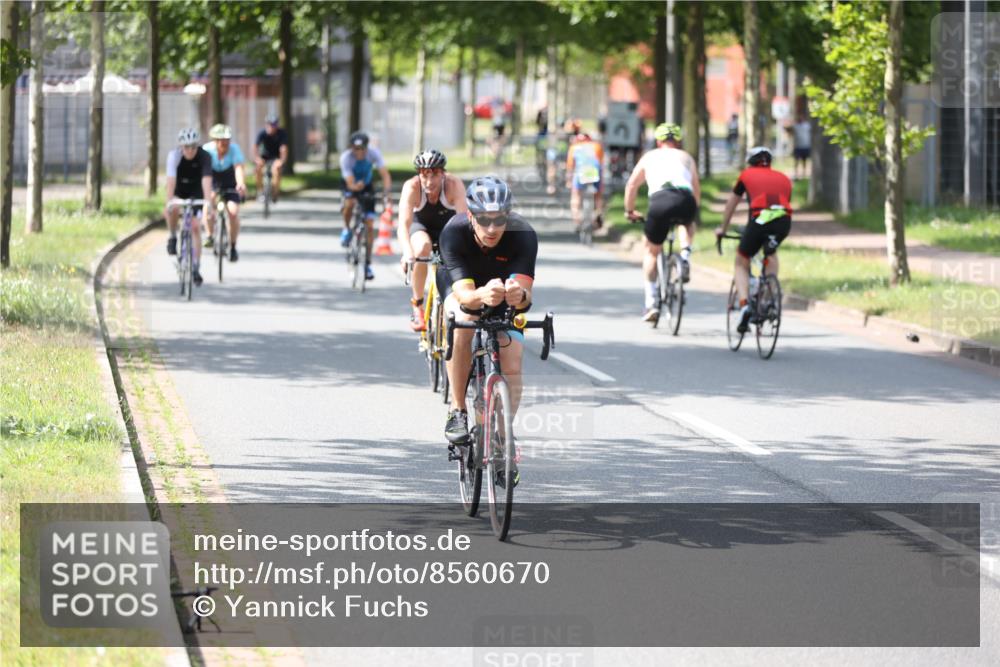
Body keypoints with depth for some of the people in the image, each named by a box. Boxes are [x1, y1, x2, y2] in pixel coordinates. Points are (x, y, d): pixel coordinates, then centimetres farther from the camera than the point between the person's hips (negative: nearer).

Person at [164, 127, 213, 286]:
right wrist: (168, 203, -48)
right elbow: (171, 180, -37)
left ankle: (196, 268, 0)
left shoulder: (204, 157, -28)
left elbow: (206, 181, -37)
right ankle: (173, 237, -6)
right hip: (178, 190, 0)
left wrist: (209, 204, -48)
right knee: (173, 210, -33)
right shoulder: (174, 156, -29)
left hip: (195, 191, 0)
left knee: (195, 227, -8)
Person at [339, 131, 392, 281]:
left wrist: (386, 194, -45)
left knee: (369, 224, -7)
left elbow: (385, 175, -30)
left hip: (367, 186, 2)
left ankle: (367, 264, 3)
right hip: (351, 185, -2)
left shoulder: (373, 153, -27)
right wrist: (356, 186, -58)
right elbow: (350, 184, -35)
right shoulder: (346, 157, -31)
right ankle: (346, 230, -5)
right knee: (349, 203, -37)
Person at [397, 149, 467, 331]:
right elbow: (403, 224, -42)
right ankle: (417, 304, -17)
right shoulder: (412, 187, -32)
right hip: (422, 225, -1)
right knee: (423, 248, -33)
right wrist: (407, 253, -59)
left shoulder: (454, 185, -32)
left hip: (448, 226, 1)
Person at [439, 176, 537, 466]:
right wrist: (482, 296, -65)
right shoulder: (453, 233, -34)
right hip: (466, 292, -1)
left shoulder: (523, 235, -33)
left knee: (511, 366, -15)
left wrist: (519, 295, -67)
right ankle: (457, 411, -22)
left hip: (506, 301, 1)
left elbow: (525, 291, -42)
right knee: (460, 324, -33)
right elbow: (464, 293, -42)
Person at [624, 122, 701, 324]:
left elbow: (632, 184, 26)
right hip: (686, 200, 1)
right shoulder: (686, 158, 29)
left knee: (651, 251, 19)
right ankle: (685, 256, 11)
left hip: (660, 201, -1)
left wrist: (630, 211, 37)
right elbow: (696, 190, 29)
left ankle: (651, 302, 11)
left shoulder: (650, 157, 28)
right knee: (687, 222, 39)